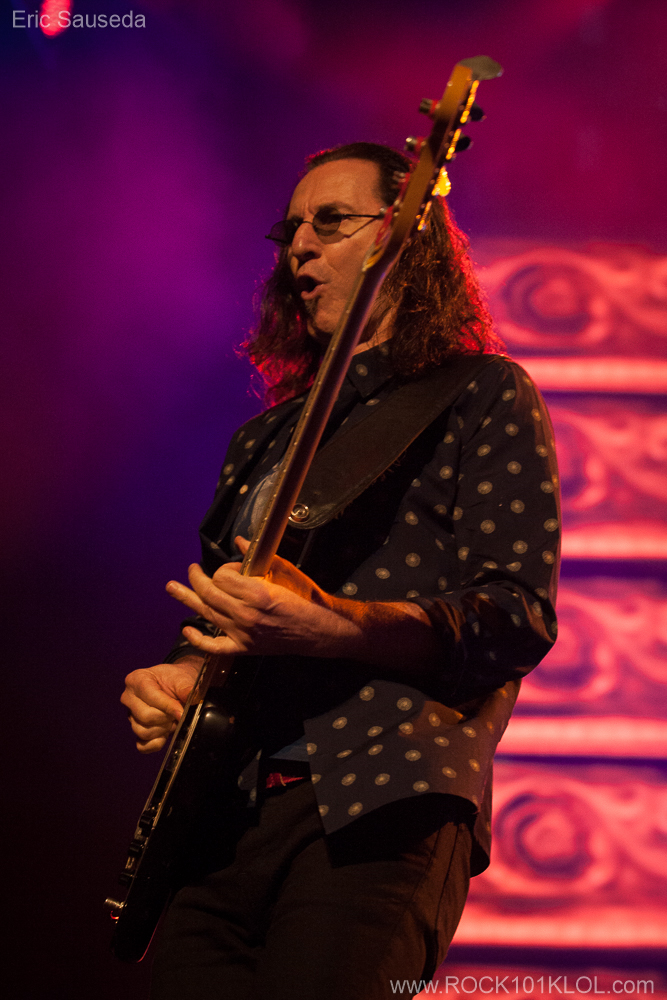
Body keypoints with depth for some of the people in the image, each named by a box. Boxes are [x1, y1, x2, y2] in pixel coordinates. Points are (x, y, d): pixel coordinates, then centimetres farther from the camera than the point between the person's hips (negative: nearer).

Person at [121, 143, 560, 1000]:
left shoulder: (484, 397, 5)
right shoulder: (264, 440, 25)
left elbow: (521, 616, -6)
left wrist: (330, 628, -20)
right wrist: (173, 679, 7)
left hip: (381, 808, -6)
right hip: (224, 808, 6)